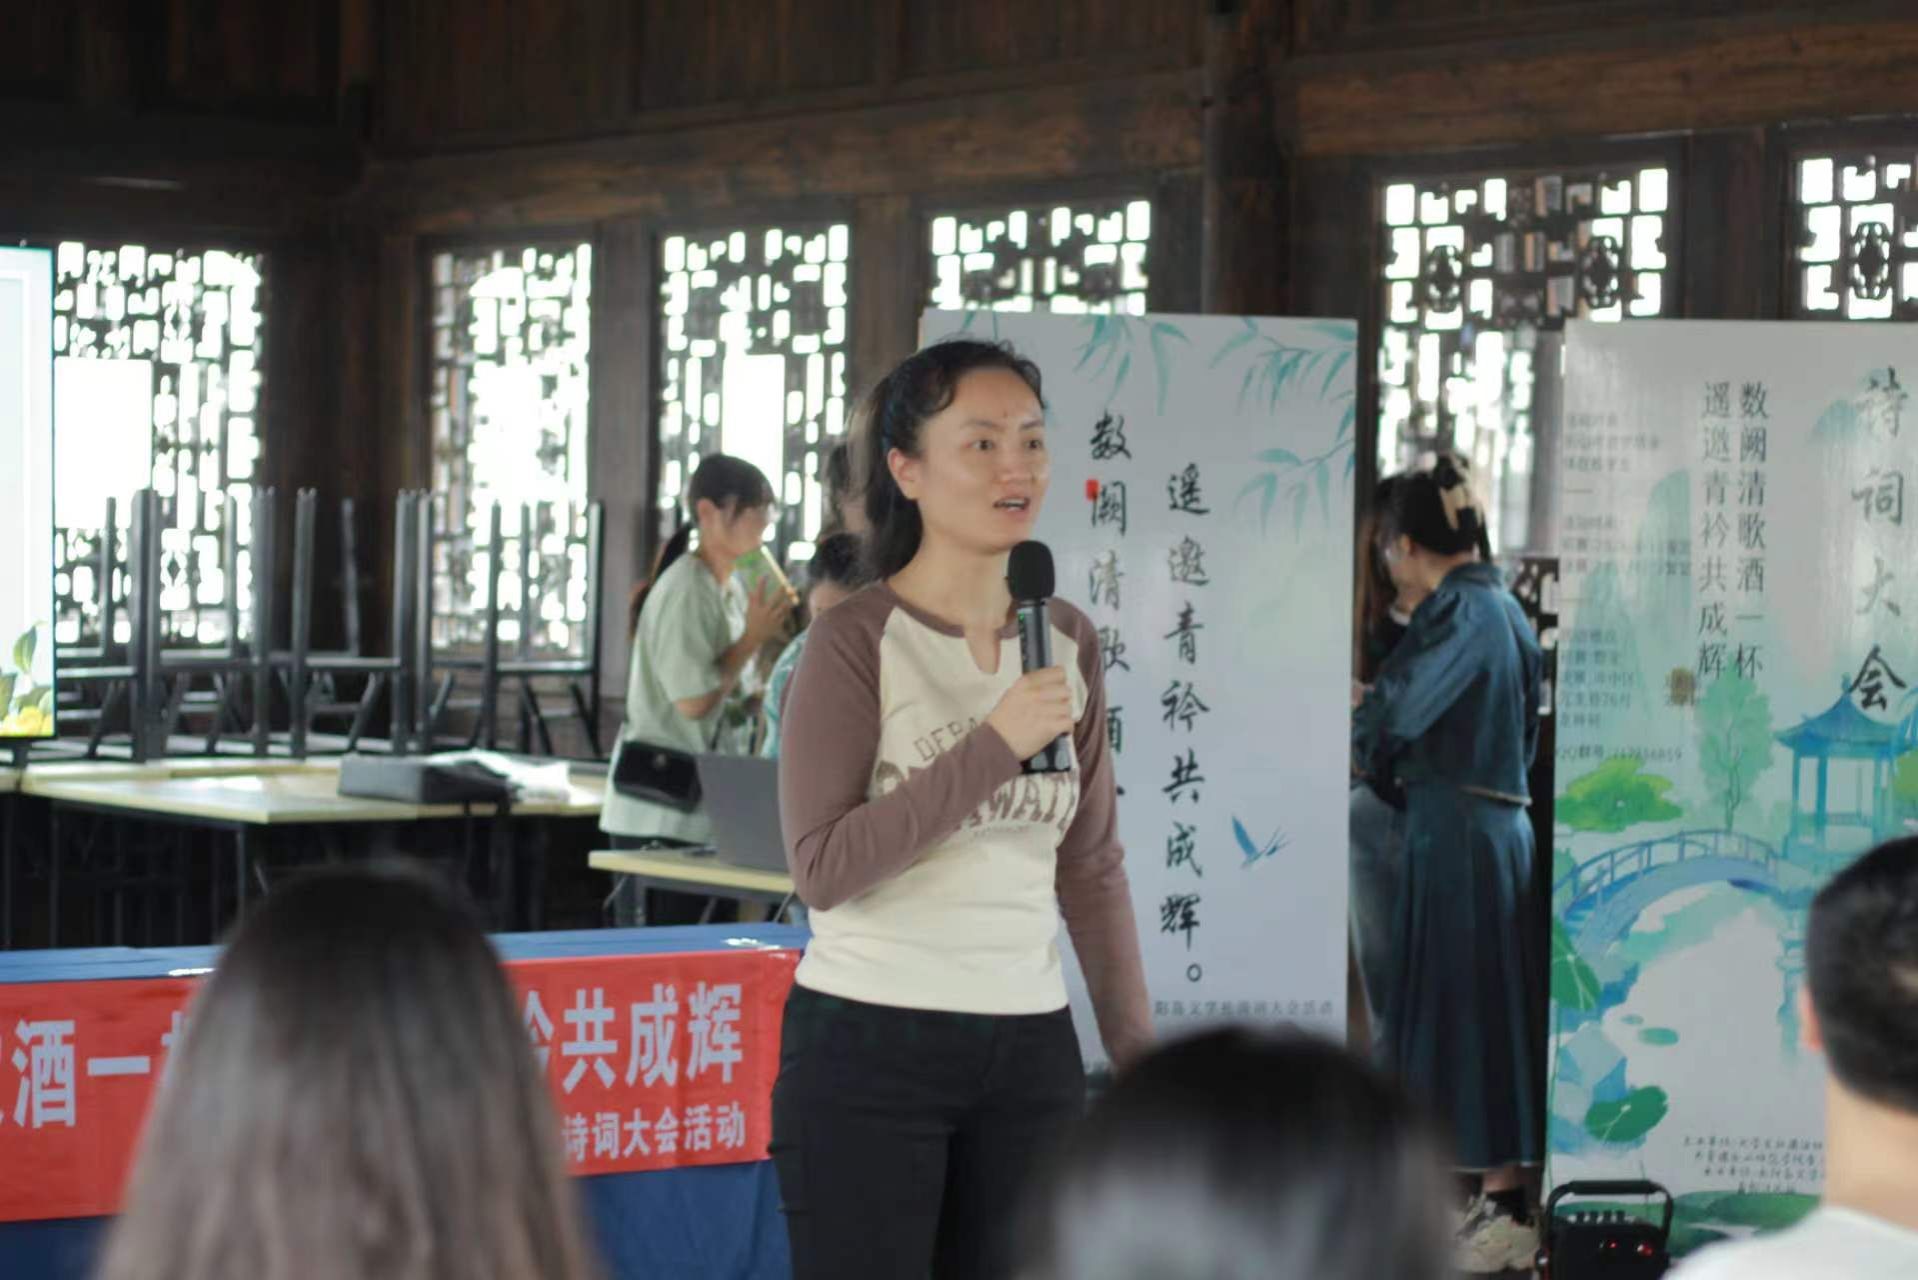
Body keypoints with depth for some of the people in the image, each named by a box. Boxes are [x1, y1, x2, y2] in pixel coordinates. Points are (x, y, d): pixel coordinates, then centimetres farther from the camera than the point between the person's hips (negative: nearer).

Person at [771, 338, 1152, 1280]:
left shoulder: (1069, 643, 8)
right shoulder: (857, 642, -8)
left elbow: (1092, 867, 13)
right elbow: (824, 867, -16)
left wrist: (1138, 1052, 11)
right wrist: (993, 744, -20)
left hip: (1029, 1051, 5)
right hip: (869, 1043, -5)